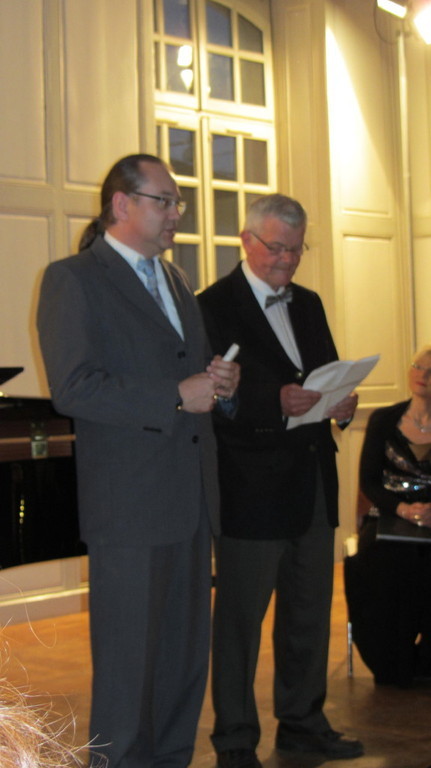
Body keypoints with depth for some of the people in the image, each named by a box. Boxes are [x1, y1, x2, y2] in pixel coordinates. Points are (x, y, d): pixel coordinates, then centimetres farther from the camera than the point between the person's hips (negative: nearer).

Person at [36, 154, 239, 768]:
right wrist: (176, 396, -18)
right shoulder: (73, 279, -6)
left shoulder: (175, 281, 19)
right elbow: (73, 389, -17)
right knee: (128, 664, 0)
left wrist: (219, 381, 3)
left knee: (187, 657, 13)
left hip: (191, 499, 8)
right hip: (130, 504, -8)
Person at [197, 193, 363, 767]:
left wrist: (342, 401, -4)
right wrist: (276, 401, -29)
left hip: (312, 483, 7)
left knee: (310, 612, 15)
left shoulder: (308, 305, 17)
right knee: (240, 618, 1)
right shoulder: (214, 306, -8)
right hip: (252, 486, -7)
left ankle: (302, 721, 30)